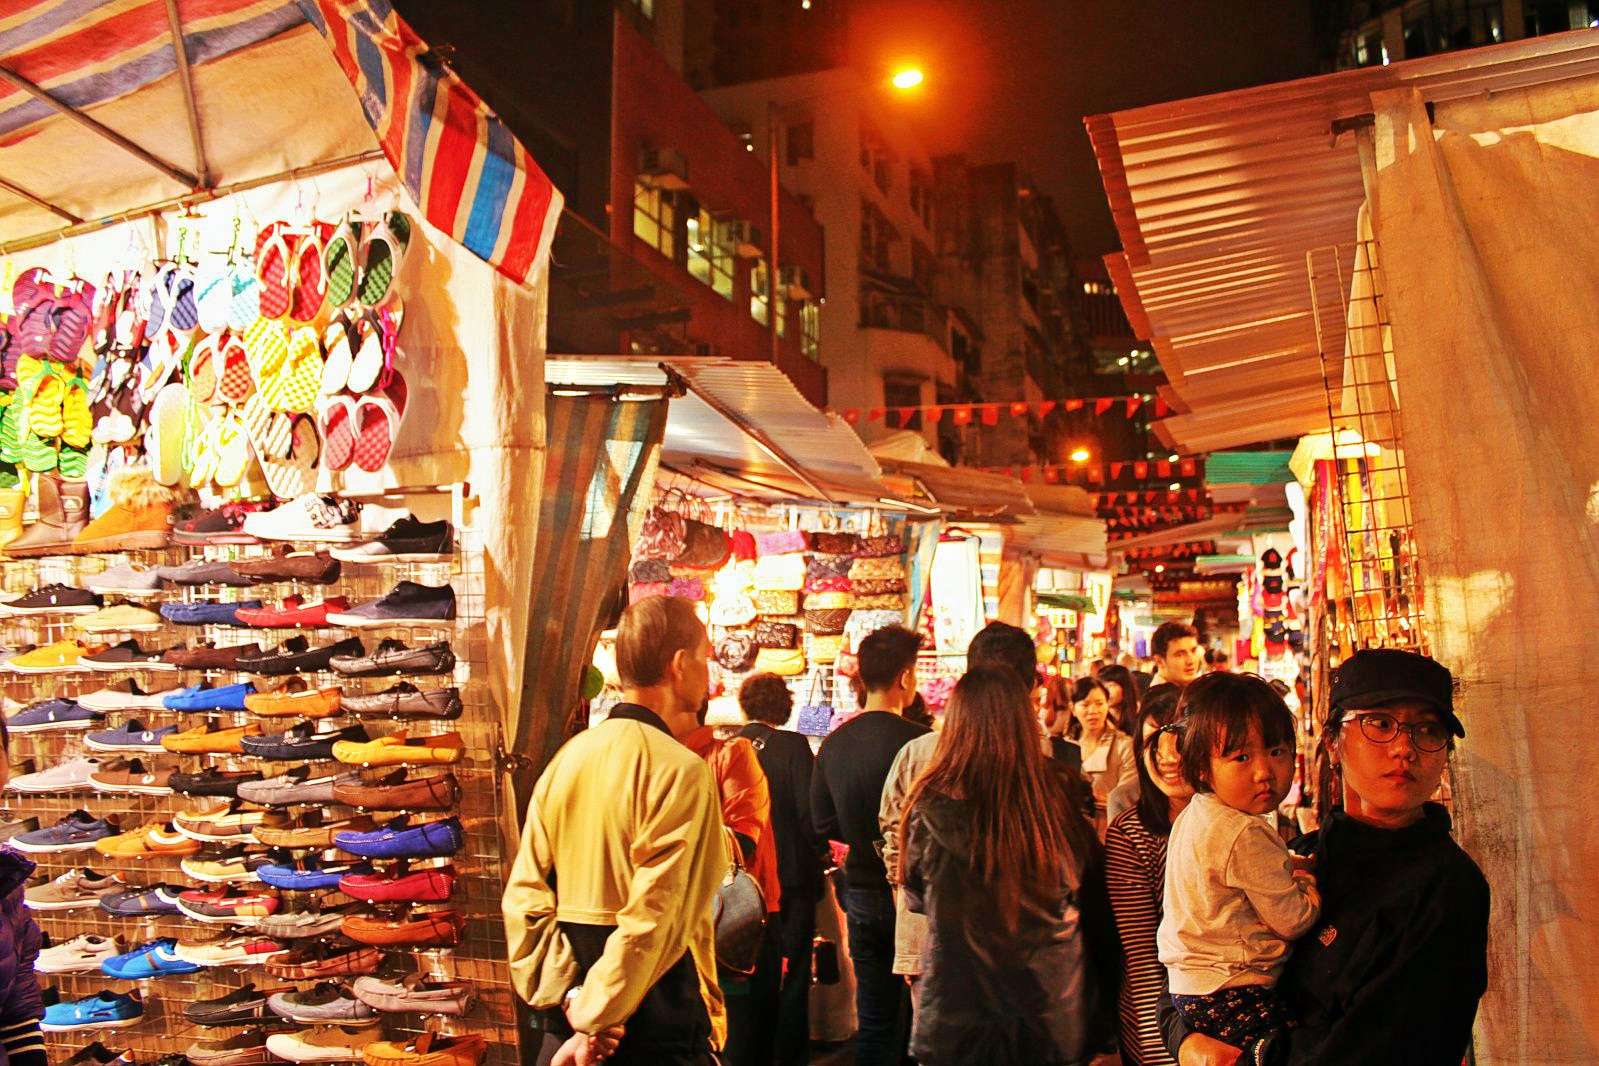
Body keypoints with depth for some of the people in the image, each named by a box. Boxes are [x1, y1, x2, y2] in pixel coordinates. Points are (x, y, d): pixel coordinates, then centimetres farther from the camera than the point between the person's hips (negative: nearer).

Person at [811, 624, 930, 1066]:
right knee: (919, 1020, 9)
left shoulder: (834, 743, -1)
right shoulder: (917, 741, -19)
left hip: (861, 893, 5)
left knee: (874, 1020, 15)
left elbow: (825, 824, 5)